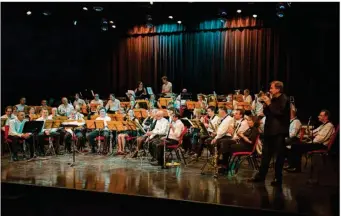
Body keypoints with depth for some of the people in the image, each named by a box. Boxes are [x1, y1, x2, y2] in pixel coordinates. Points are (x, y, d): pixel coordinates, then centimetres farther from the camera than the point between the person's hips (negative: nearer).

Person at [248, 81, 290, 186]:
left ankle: (278, 178, 8)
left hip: (279, 131, -8)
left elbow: (279, 112, -23)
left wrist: (269, 103, -17)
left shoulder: (284, 99, -10)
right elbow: (267, 113, 16)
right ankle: (261, 175, 20)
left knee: (279, 155, 1)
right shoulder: (273, 99, 14)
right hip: (270, 130, 8)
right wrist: (265, 105, -1)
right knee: (266, 153, 12)